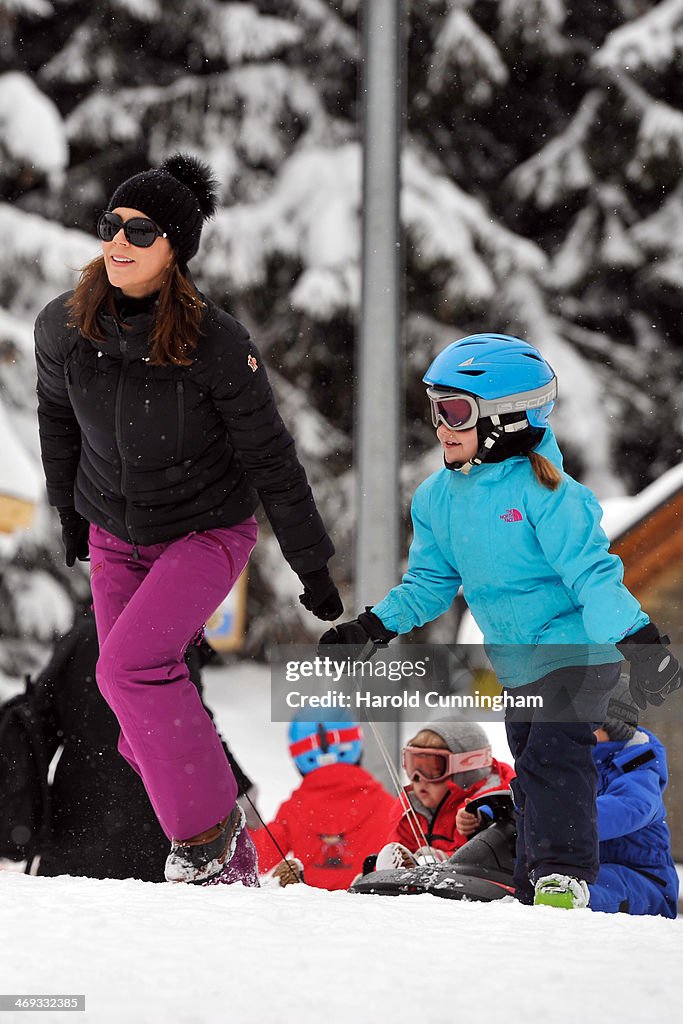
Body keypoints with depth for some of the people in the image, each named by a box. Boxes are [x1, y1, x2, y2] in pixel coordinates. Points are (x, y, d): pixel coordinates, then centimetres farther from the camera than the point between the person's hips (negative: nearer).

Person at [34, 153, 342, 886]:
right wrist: (68, 512, 19)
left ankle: (206, 828, -10)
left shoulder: (216, 344, -25)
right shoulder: (62, 328, -14)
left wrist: (313, 565, -8)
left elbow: (269, 456, -14)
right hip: (115, 537, 5)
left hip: (207, 534, -5)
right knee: (143, 720, 5)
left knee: (131, 666, -26)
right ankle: (232, 863, 25)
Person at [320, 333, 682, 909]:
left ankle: (564, 874, -21)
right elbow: (431, 582, 13)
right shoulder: (438, 497, 3)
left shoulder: (542, 490, -20)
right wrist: (372, 628, 3)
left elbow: (591, 571, -23)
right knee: (530, 773, 13)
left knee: (553, 755, -21)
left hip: (578, 650, -8)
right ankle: (533, 884, 21)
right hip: (516, 663, 8)